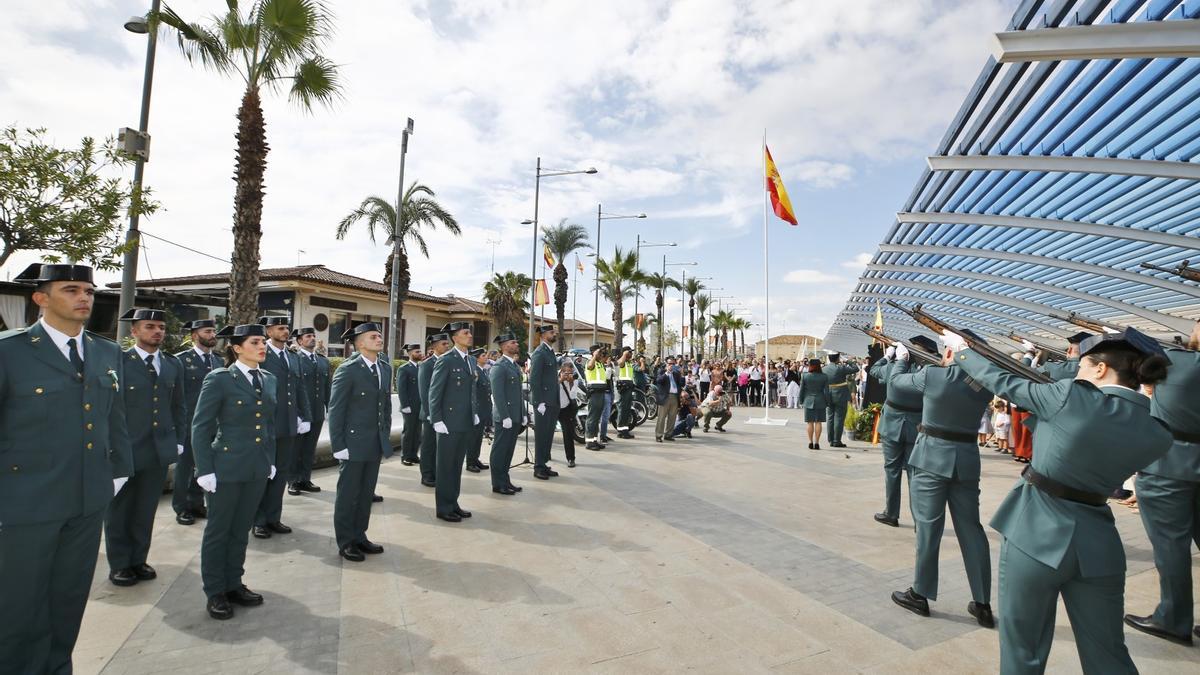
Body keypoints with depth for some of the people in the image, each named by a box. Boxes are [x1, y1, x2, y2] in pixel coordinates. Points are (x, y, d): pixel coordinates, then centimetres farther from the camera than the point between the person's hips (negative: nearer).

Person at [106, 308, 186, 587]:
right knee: (119, 510, 11)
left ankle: (138, 560, 28)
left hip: (160, 449, 4)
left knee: (146, 510, 14)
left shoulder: (173, 364, 8)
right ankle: (119, 565, 25)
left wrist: (179, 440, 8)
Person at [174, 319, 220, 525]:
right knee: (185, 465, 6)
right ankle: (181, 508, 18)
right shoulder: (181, 359, -5)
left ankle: (197, 503, 25)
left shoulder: (218, 361, 11)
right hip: (188, 423, -5)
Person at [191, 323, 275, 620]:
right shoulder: (219, 379, -10)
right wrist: (204, 470, -11)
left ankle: (233, 584, 30)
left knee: (241, 530, 16)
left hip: (258, 469, 5)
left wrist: (271, 460, 12)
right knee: (218, 530, 10)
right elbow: (200, 426, -9)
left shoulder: (269, 379, 7)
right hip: (226, 467, -5)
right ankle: (215, 592, 24)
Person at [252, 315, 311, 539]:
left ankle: (273, 518, 26)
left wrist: (305, 417, 7)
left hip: (288, 425, 6)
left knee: (281, 473, 13)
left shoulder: (293, 358, 13)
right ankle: (259, 521, 21)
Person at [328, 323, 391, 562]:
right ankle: (345, 542, 21)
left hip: (376, 443, 6)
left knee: (366, 493, 15)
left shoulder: (386, 368, 8)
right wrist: (338, 445, -12)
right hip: (354, 443, -6)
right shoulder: (347, 370, -11)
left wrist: (386, 436, 10)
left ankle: (359, 536, 29)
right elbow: (335, 411, -11)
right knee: (348, 494, 7)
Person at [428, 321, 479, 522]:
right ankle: (443, 508, 15)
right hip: (449, 423, -7)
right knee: (446, 467, 5)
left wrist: (475, 413, 12)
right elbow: (434, 393, -12)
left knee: (457, 466, 15)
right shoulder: (446, 361, -10)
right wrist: (437, 420, -15)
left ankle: (453, 503, 26)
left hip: (466, 423, 7)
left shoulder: (471, 360, 12)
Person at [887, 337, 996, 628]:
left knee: (928, 527, 4)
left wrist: (901, 358, 20)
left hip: (932, 457, -4)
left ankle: (920, 595, 16)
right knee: (971, 529, 11)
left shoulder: (932, 375, -12)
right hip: (967, 459, 4)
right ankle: (982, 604, 20)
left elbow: (895, 381, 3)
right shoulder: (985, 385, 0)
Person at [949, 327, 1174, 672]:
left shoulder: (1071, 397, -14)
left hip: (1036, 532, -5)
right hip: (1097, 543, 5)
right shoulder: (1158, 435, 1)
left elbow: (1005, 383, -2)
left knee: (1023, 647, 11)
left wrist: (960, 350, 12)